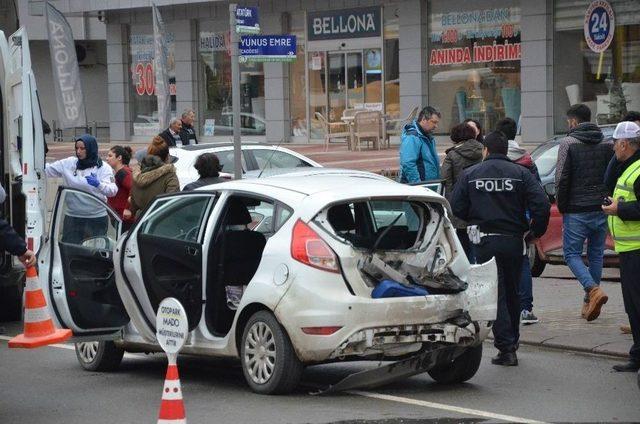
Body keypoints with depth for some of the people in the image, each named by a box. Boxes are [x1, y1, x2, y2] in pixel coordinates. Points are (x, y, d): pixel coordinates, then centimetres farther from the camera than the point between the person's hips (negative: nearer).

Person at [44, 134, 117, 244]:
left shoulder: (103, 168, -4)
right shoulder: (69, 163, 4)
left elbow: (112, 190, -17)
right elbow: (47, 169, 6)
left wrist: (98, 184, -35)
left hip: (96, 219, -3)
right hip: (72, 217, 3)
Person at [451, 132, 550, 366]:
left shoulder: (470, 174, 0)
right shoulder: (520, 173, 0)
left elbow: (457, 208, 0)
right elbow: (541, 204, -9)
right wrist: (535, 231, 5)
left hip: (484, 241, -2)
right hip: (513, 239, 2)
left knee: (496, 294, 0)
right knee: (512, 293, 17)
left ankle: (506, 347, -8)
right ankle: (512, 341, 26)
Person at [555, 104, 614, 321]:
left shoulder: (568, 143, -6)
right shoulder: (607, 144, 8)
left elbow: (562, 179, -10)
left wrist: (562, 207, -1)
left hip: (576, 211, -5)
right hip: (601, 209, 5)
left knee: (572, 253, 2)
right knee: (596, 255, 13)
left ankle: (593, 289, -19)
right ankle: (589, 302, 15)